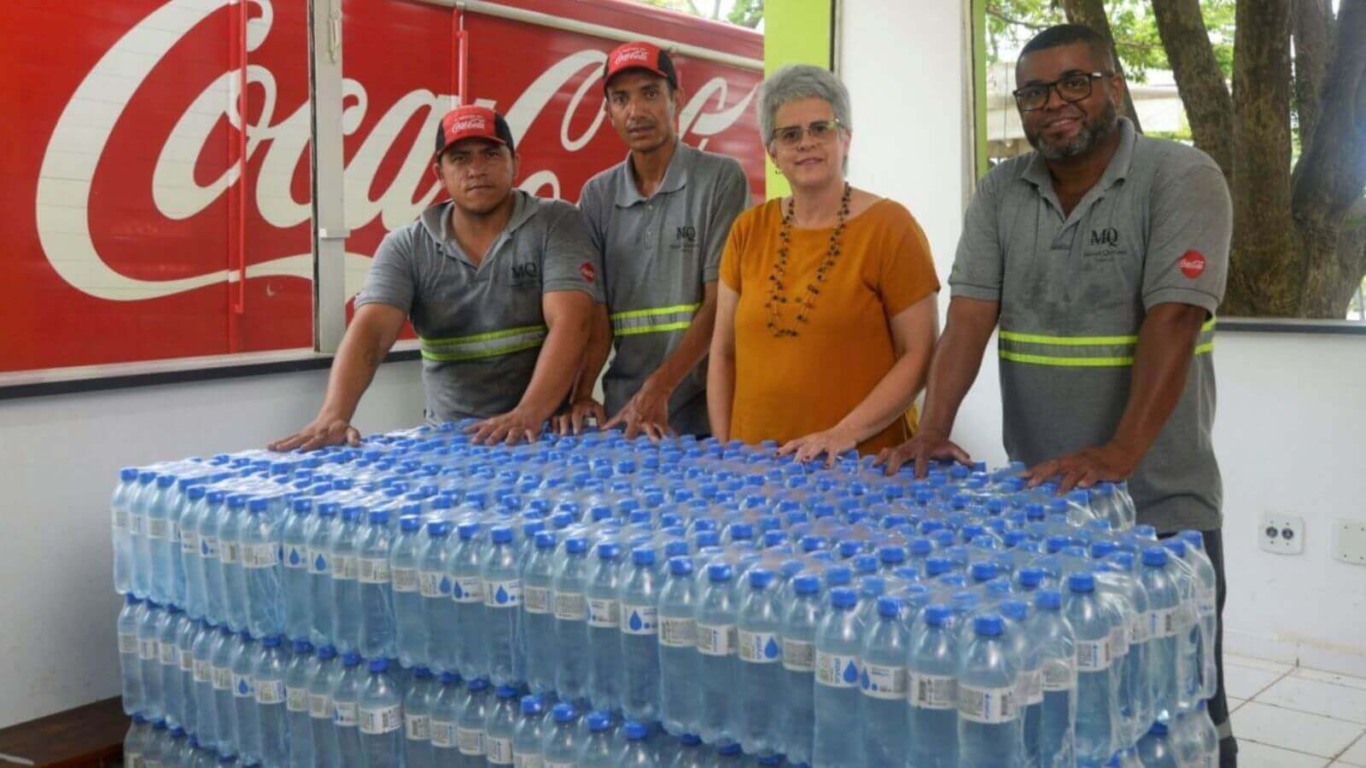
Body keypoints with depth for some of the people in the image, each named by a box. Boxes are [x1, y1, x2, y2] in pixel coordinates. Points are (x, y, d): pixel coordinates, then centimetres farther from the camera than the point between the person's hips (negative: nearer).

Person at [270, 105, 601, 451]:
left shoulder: (556, 225, -3)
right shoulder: (405, 247, 3)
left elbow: (569, 325, -14)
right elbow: (369, 333, -8)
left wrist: (528, 415, -28)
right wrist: (333, 416, -25)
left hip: (545, 434, -2)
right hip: (448, 439, 2)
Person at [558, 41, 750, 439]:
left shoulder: (721, 178, -4)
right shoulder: (597, 195, 7)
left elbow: (719, 303, -9)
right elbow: (594, 310, 5)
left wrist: (658, 388, -16)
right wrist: (581, 394, -10)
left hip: (704, 409, -3)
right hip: (623, 412, 3)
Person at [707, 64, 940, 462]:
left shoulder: (889, 227, -5)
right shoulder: (748, 230, 6)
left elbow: (920, 355, -8)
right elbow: (723, 353, 9)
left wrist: (846, 433, -17)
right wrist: (725, 451, -1)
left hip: (861, 465, -3)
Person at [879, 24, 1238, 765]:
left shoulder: (1182, 179, -8)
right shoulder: (1000, 193, 6)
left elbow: (1174, 322, -18)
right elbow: (970, 315, -2)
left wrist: (1119, 455, -28)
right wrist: (933, 431, -15)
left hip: (1161, 499, -4)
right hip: (1035, 492, 4)